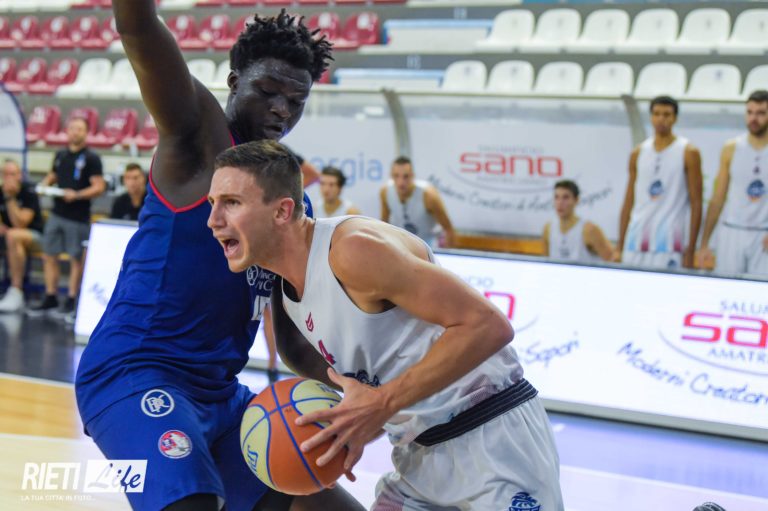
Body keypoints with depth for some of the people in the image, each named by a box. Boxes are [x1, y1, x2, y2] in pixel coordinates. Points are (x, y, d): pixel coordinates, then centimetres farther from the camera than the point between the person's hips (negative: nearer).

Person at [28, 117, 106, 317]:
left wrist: (77, 195, -23)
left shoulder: (91, 158, -6)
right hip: (56, 215, 6)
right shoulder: (60, 155, 11)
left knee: (76, 259, 3)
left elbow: (99, 187, -11)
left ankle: (71, 301, 11)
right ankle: (50, 298, 18)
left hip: (78, 218, -6)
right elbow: (52, 176, 25)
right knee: (49, 256, 8)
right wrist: (45, 184, 2)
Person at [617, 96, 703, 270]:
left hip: (668, 246, -4)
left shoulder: (688, 153, 0)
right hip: (635, 243, 4)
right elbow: (628, 203, 13)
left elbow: (696, 204, -3)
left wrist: (690, 252, -9)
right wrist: (619, 248, 8)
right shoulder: (638, 153, 11)